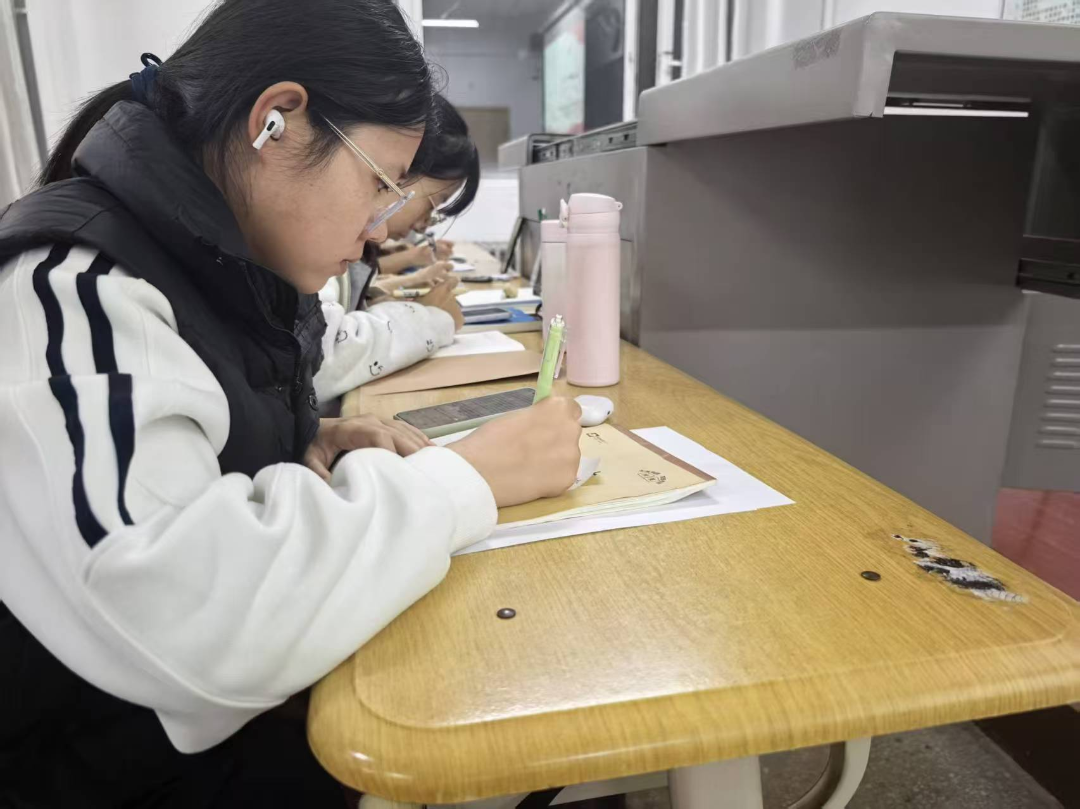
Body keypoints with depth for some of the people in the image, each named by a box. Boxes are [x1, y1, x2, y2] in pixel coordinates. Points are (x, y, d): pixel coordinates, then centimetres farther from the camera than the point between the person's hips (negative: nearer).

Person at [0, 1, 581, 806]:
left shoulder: (213, 260, 0)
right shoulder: (65, 291, -26)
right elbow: (188, 617, -39)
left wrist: (314, 447, -6)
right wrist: (470, 473, -28)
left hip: (236, 703, 7)